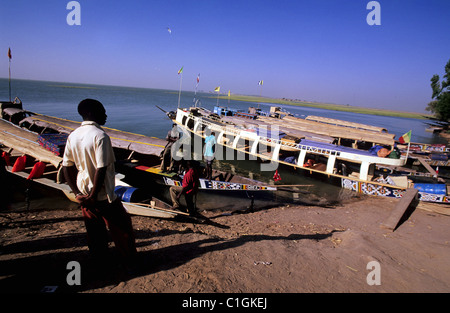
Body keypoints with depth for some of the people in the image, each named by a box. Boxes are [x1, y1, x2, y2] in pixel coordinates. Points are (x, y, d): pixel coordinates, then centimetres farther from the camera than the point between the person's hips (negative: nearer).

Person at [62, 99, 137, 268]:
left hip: (83, 194, 7)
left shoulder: (73, 136, 2)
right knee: (122, 228, 11)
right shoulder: (100, 136, -20)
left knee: (94, 229, 20)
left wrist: (77, 193, 4)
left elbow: (66, 166, 4)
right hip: (103, 196, -7)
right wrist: (93, 196, -15)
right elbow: (101, 169, -25)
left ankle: (100, 261, 36)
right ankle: (129, 261, 24)